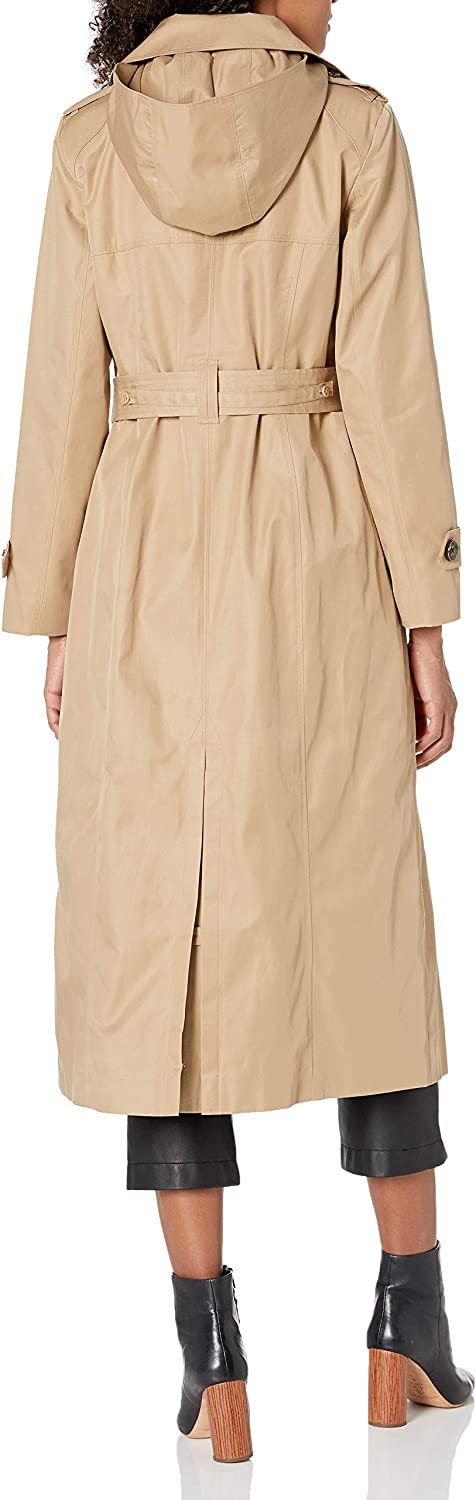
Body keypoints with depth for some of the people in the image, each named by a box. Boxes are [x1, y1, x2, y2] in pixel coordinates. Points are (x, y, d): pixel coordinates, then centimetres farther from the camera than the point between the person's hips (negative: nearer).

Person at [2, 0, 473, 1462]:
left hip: (146, 573, 1)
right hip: (315, 569, -1)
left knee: (161, 939, 5)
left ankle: (215, 1365, 7)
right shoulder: (355, 128, -2)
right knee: (359, 929, 10)